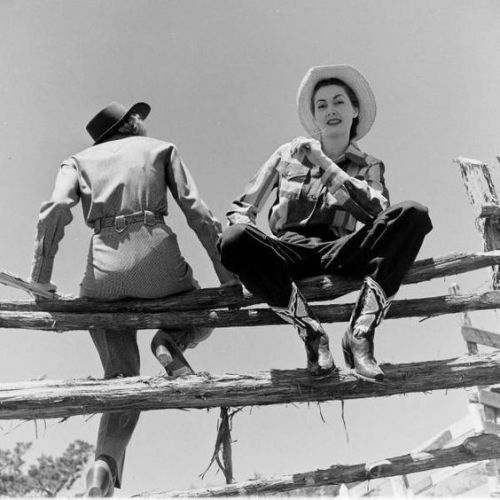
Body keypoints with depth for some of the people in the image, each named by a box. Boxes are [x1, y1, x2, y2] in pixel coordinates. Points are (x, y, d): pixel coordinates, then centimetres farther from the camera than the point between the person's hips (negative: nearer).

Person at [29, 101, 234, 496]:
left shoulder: (79, 160, 22)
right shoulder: (161, 148, 20)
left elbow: (55, 212, 0)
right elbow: (197, 212, 7)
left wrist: (41, 280, 1)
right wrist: (228, 276, 6)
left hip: (103, 270, 2)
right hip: (156, 258, -2)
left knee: (122, 378, 11)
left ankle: (105, 466, -12)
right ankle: (171, 341, -6)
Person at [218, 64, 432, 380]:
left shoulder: (369, 166, 16)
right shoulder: (289, 153, 17)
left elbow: (377, 212, -7)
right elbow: (242, 208, 13)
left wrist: (325, 164, -5)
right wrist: (249, 258, -8)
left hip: (341, 253, 0)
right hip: (289, 251, 0)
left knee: (414, 214, -24)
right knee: (234, 239, -33)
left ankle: (360, 335, -28)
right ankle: (313, 335, -23)